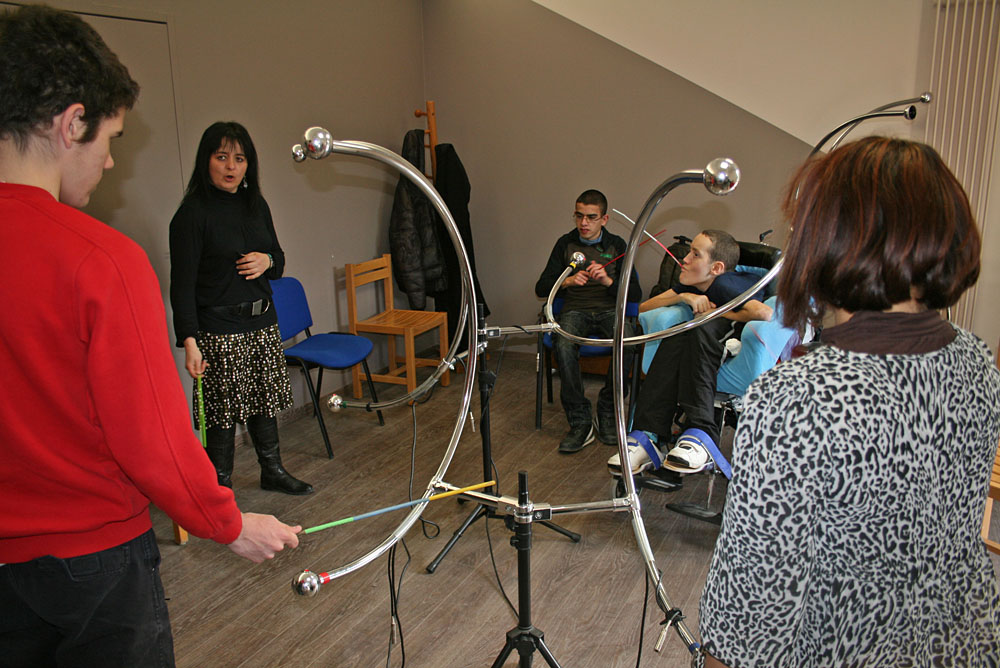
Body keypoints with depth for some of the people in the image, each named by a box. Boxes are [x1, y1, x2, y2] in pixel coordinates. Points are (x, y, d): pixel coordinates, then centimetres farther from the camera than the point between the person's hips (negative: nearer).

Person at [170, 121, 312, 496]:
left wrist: (268, 261, -5)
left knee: (266, 399, 18)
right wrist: (189, 341, -22)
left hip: (263, 323, 7)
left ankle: (273, 471, 36)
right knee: (223, 410, -1)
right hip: (218, 330, -7)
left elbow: (278, 259, 20)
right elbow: (182, 284, -14)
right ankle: (221, 489, 16)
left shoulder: (256, 205, 10)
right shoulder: (192, 213, -11)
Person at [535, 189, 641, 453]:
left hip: (609, 310, 0)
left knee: (626, 344, -35)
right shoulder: (566, 243, 12)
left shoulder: (616, 245, 10)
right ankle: (579, 422, -25)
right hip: (575, 310, 0)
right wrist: (566, 282, -13)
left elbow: (635, 294, 3)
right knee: (563, 347, -35)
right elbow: (541, 288, 7)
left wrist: (609, 281, -16)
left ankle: (607, 412, -14)